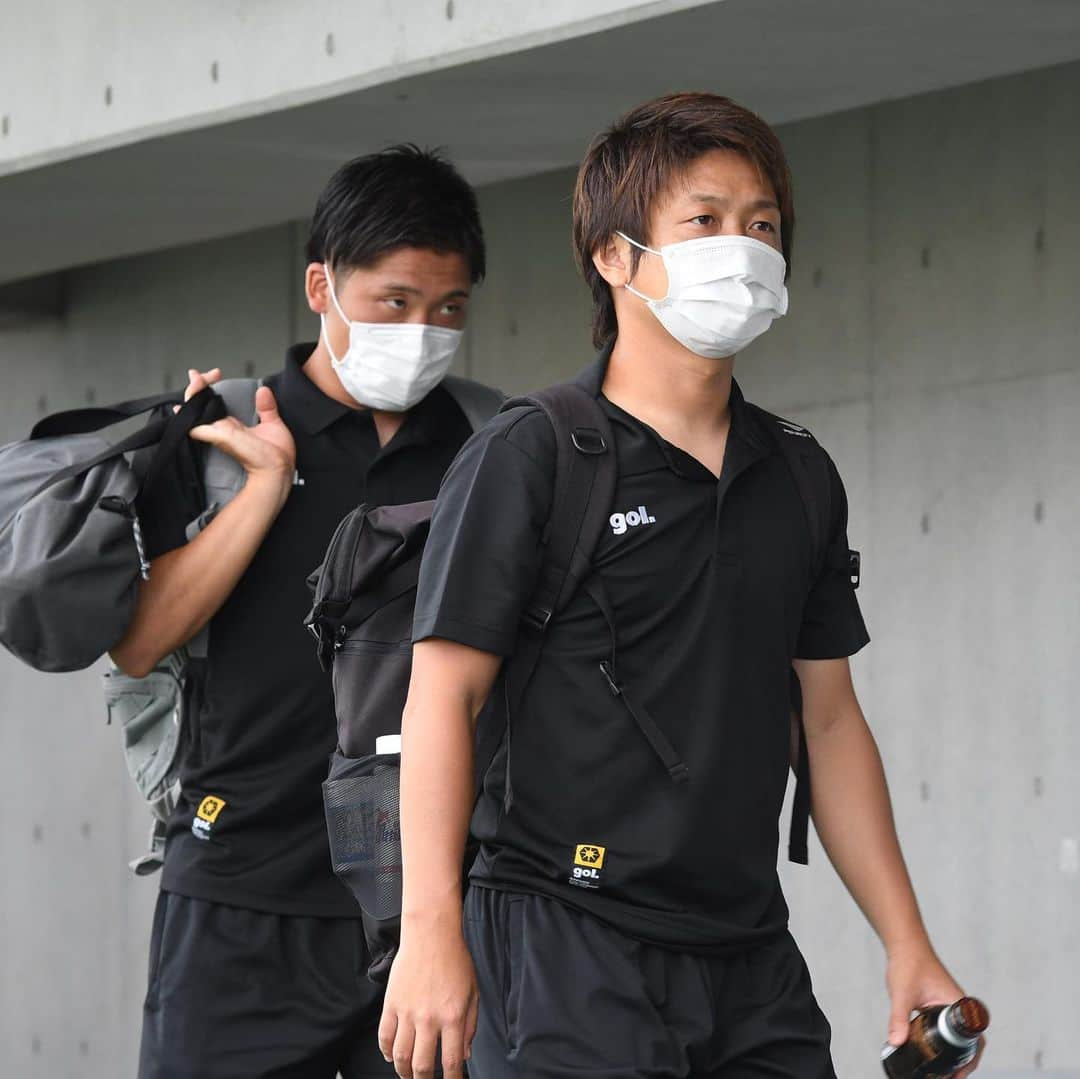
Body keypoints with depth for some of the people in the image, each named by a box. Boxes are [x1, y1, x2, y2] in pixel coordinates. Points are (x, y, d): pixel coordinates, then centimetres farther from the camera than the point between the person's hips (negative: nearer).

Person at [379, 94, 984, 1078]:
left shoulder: (798, 476, 14)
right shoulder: (527, 458, -4)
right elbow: (445, 695, -9)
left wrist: (908, 947, 13)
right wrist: (431, 932, -18)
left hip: (751, 959, 6)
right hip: (566, 952, -5)